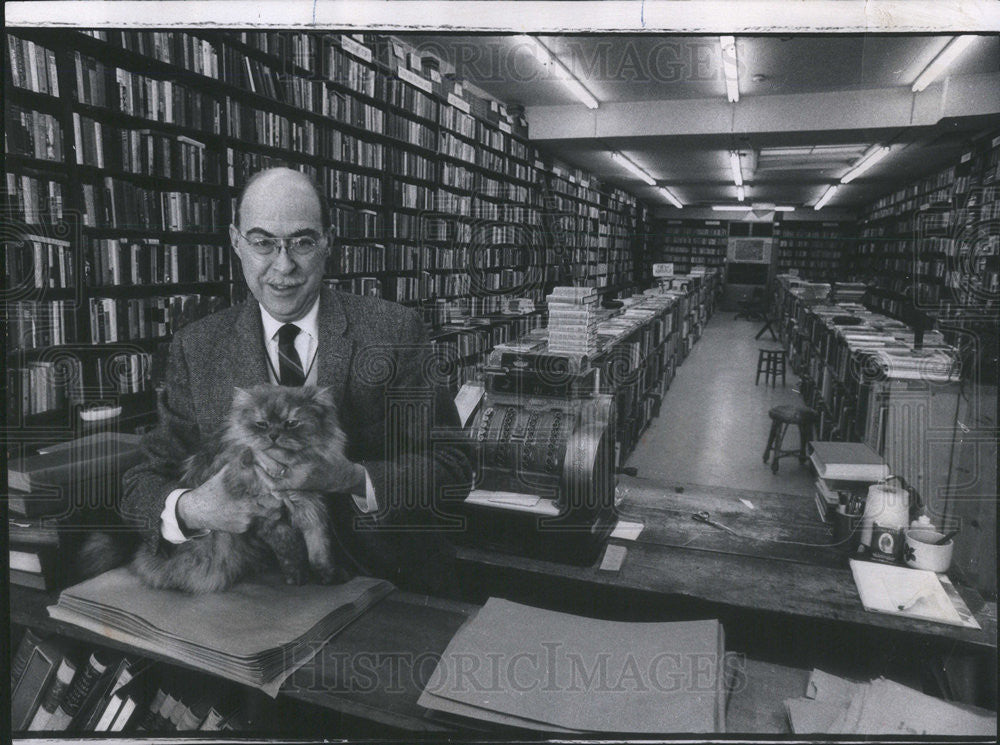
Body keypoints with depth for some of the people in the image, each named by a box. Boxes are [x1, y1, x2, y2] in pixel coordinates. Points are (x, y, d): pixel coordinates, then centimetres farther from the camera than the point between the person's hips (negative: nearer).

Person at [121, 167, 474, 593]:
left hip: (388, 589, 0)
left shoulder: (394, 331, -3)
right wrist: (188, 510, -20)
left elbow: (452, 471, -7)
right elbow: (143, 482, 4)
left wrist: (351, 479, -25)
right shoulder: (195, 349, 4)